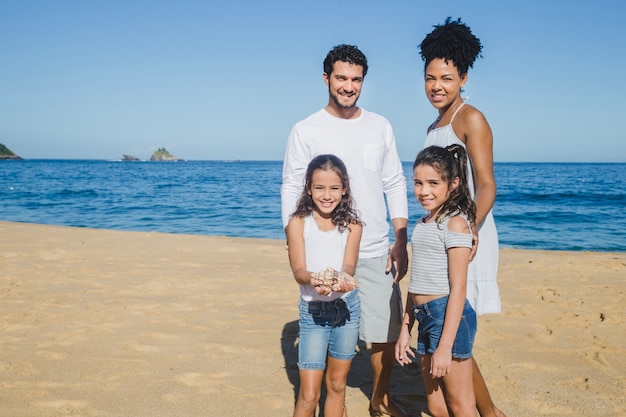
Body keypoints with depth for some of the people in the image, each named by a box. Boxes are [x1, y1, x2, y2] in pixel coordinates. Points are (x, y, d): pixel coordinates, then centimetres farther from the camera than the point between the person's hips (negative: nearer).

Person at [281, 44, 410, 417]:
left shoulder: (381, 127, 7)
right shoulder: (305, 131, -2)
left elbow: (395, 186, 9)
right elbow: (291, 191, -1)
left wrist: (401, 242, 2)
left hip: (377, 253, 3)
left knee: (387, 333, 9)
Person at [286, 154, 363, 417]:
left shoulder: (351, 223, -1)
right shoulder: (298, 223, -6)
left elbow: (349, 265, -12)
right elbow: (298, 270, -14)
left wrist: (342, 279, -36)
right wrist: (314, 280, -37)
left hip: (347, 306, 2)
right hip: (313, 309, -2)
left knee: (337, 385, 15)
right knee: (309, 395, -3)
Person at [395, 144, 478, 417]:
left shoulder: (455, 222, -11)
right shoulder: (423, 223, 14)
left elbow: (458, 287, -15)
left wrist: (445, 345, -18)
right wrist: (405, 330, 17)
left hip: (449, 315, -8)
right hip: (425, 316, 8)